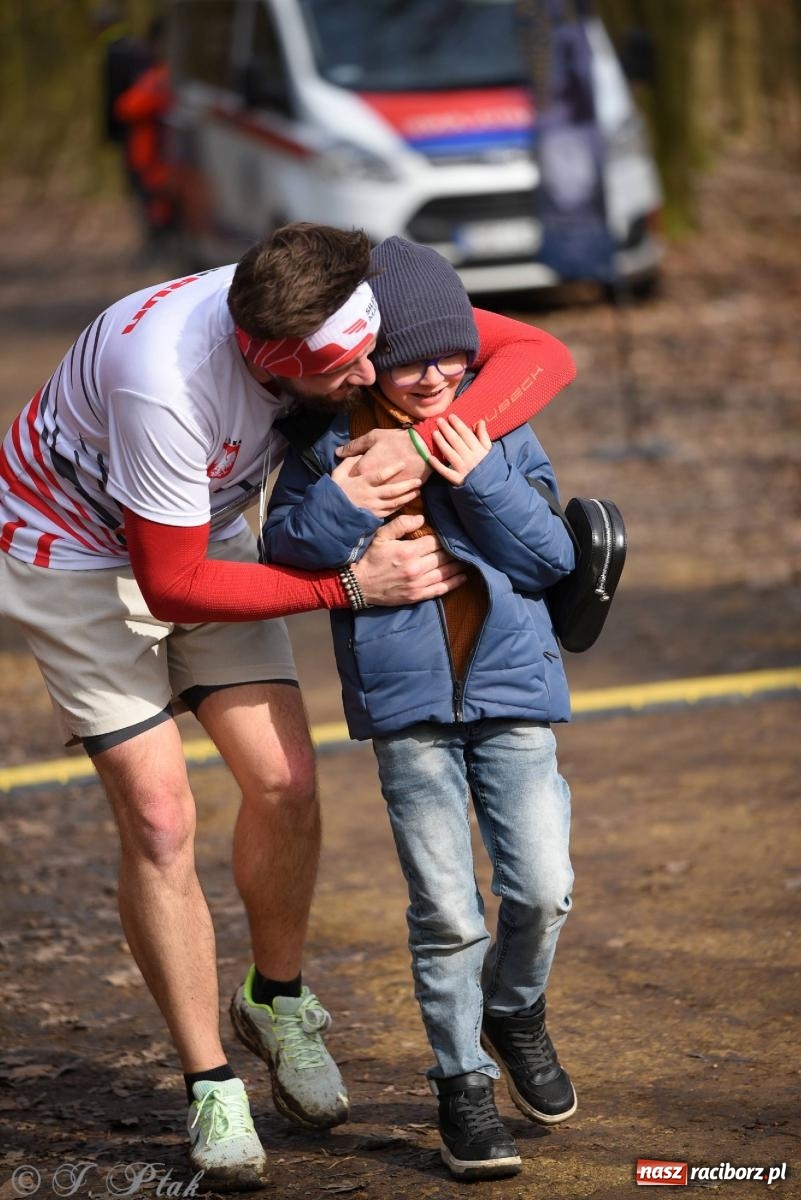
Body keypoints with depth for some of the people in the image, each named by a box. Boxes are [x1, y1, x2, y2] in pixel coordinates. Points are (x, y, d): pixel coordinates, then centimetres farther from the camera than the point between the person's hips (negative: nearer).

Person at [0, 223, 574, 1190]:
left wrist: (424, 443, -38)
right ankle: (211, 1089, 1)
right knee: (159, 818, -11)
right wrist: (352, 585, -29)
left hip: (204, 535, 5)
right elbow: (172, 585, -29)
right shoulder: (164, 379, -40)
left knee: (284, 782, -4)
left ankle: (275, 1002, 22)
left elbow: (541, 355, -22)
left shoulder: (342, 309, -24)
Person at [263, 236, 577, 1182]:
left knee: (540, 888, -5)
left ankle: (514, 1016, 26)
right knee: (445, 910, -1)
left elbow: (550, 560, -1)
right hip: (405, 700, -1)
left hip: (511, 685, 2)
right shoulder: (331, 444, -3)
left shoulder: (501, 432, 2)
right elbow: (281, 553, -2)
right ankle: (462, 1085, 15)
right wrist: (341, 501, -19)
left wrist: (486, 483, -15)